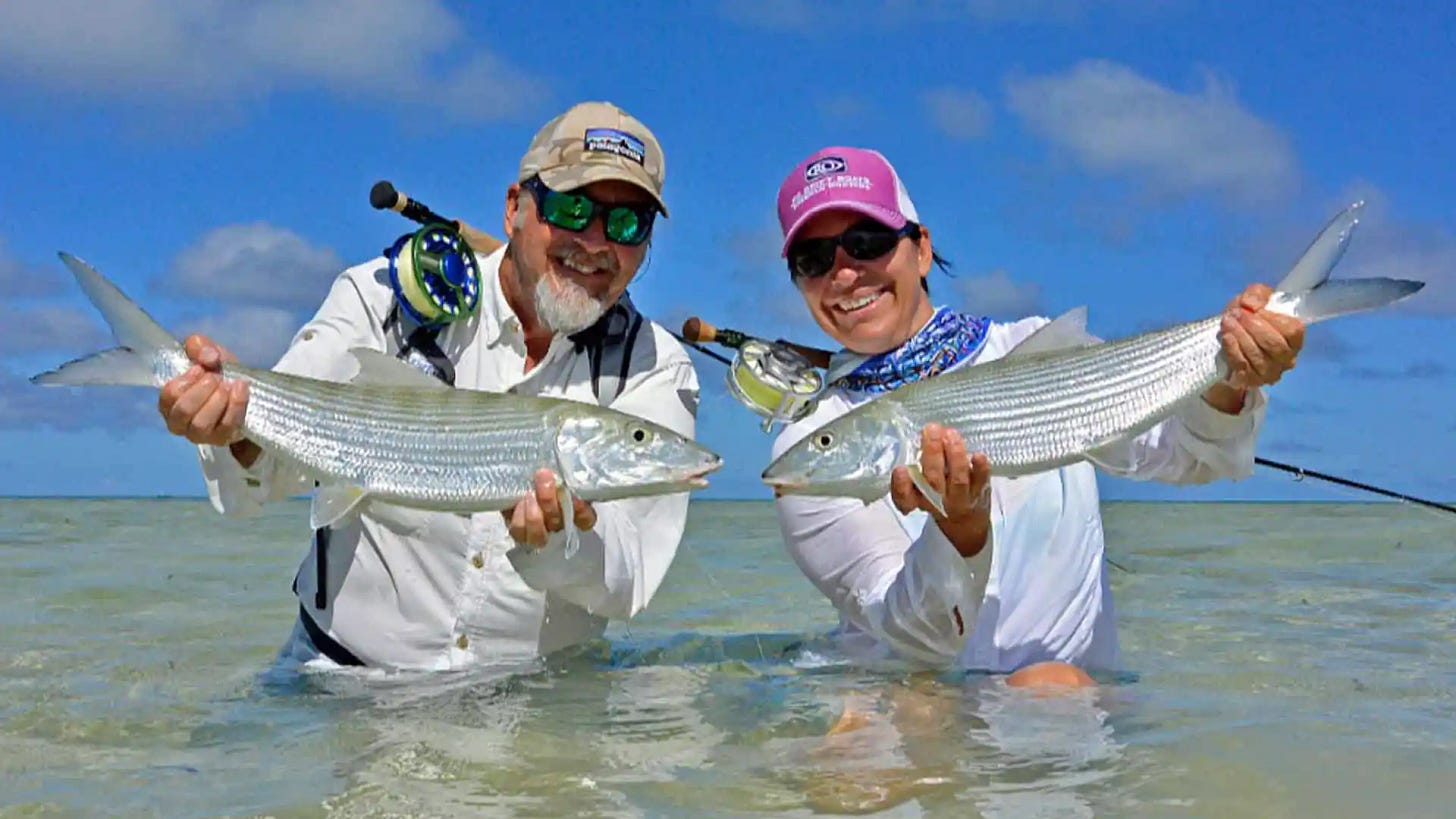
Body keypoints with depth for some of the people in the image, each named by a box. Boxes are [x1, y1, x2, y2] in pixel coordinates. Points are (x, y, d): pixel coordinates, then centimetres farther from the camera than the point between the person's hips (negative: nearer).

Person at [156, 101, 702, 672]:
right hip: (343, 670, -1)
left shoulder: (655, 371, -3)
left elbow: (624, 586, -13)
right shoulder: (384, 297, -2)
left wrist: (561, 538, -34)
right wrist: (241, 427, -33)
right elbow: (276, 466, -10)